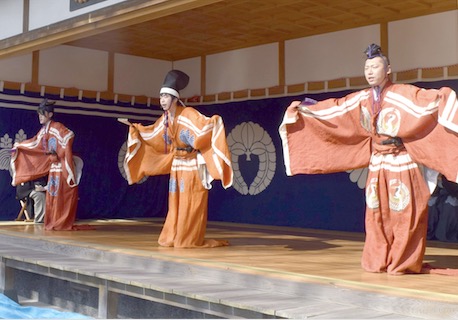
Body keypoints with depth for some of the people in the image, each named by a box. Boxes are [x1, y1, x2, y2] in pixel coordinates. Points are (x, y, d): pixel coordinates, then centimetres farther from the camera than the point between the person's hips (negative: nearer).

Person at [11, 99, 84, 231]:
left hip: (63, 166, -8)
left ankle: (64, 223, -2)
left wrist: (59, 153, -26)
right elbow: (34, 143, 26)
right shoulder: (43, 130, 11)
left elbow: (70, 135, -30)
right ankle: (54, 223, 13)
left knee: (63, 196, -5)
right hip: (53, 167, 8)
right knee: (52, 196, 7)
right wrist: (19, 146, 31)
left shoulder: (57, 127, -14)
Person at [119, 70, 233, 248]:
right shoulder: (165, 118, 4)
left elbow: (203, 125, -30)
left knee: (191, 203, -4)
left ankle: (190, 240, 3)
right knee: (176, 203, 11)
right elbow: (151, 133, 20)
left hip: (193, 164, -7)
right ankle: (174, 238, 19)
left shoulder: (189, 114, -18)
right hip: (177, 164, 7)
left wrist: (213, 123, -50)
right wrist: (133, 126, 24)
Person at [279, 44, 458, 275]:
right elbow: (332, 108, 12)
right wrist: (303, 108, 12)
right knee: (376, 215, 8)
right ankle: (378, 262, 18)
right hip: (377, 164, 5)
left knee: (404, 214, -4)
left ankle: (403, 263, 6)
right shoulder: (360, 100, 5)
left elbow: (429, 101, -25)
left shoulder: (404, 94, -11)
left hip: (402, 163, -5)